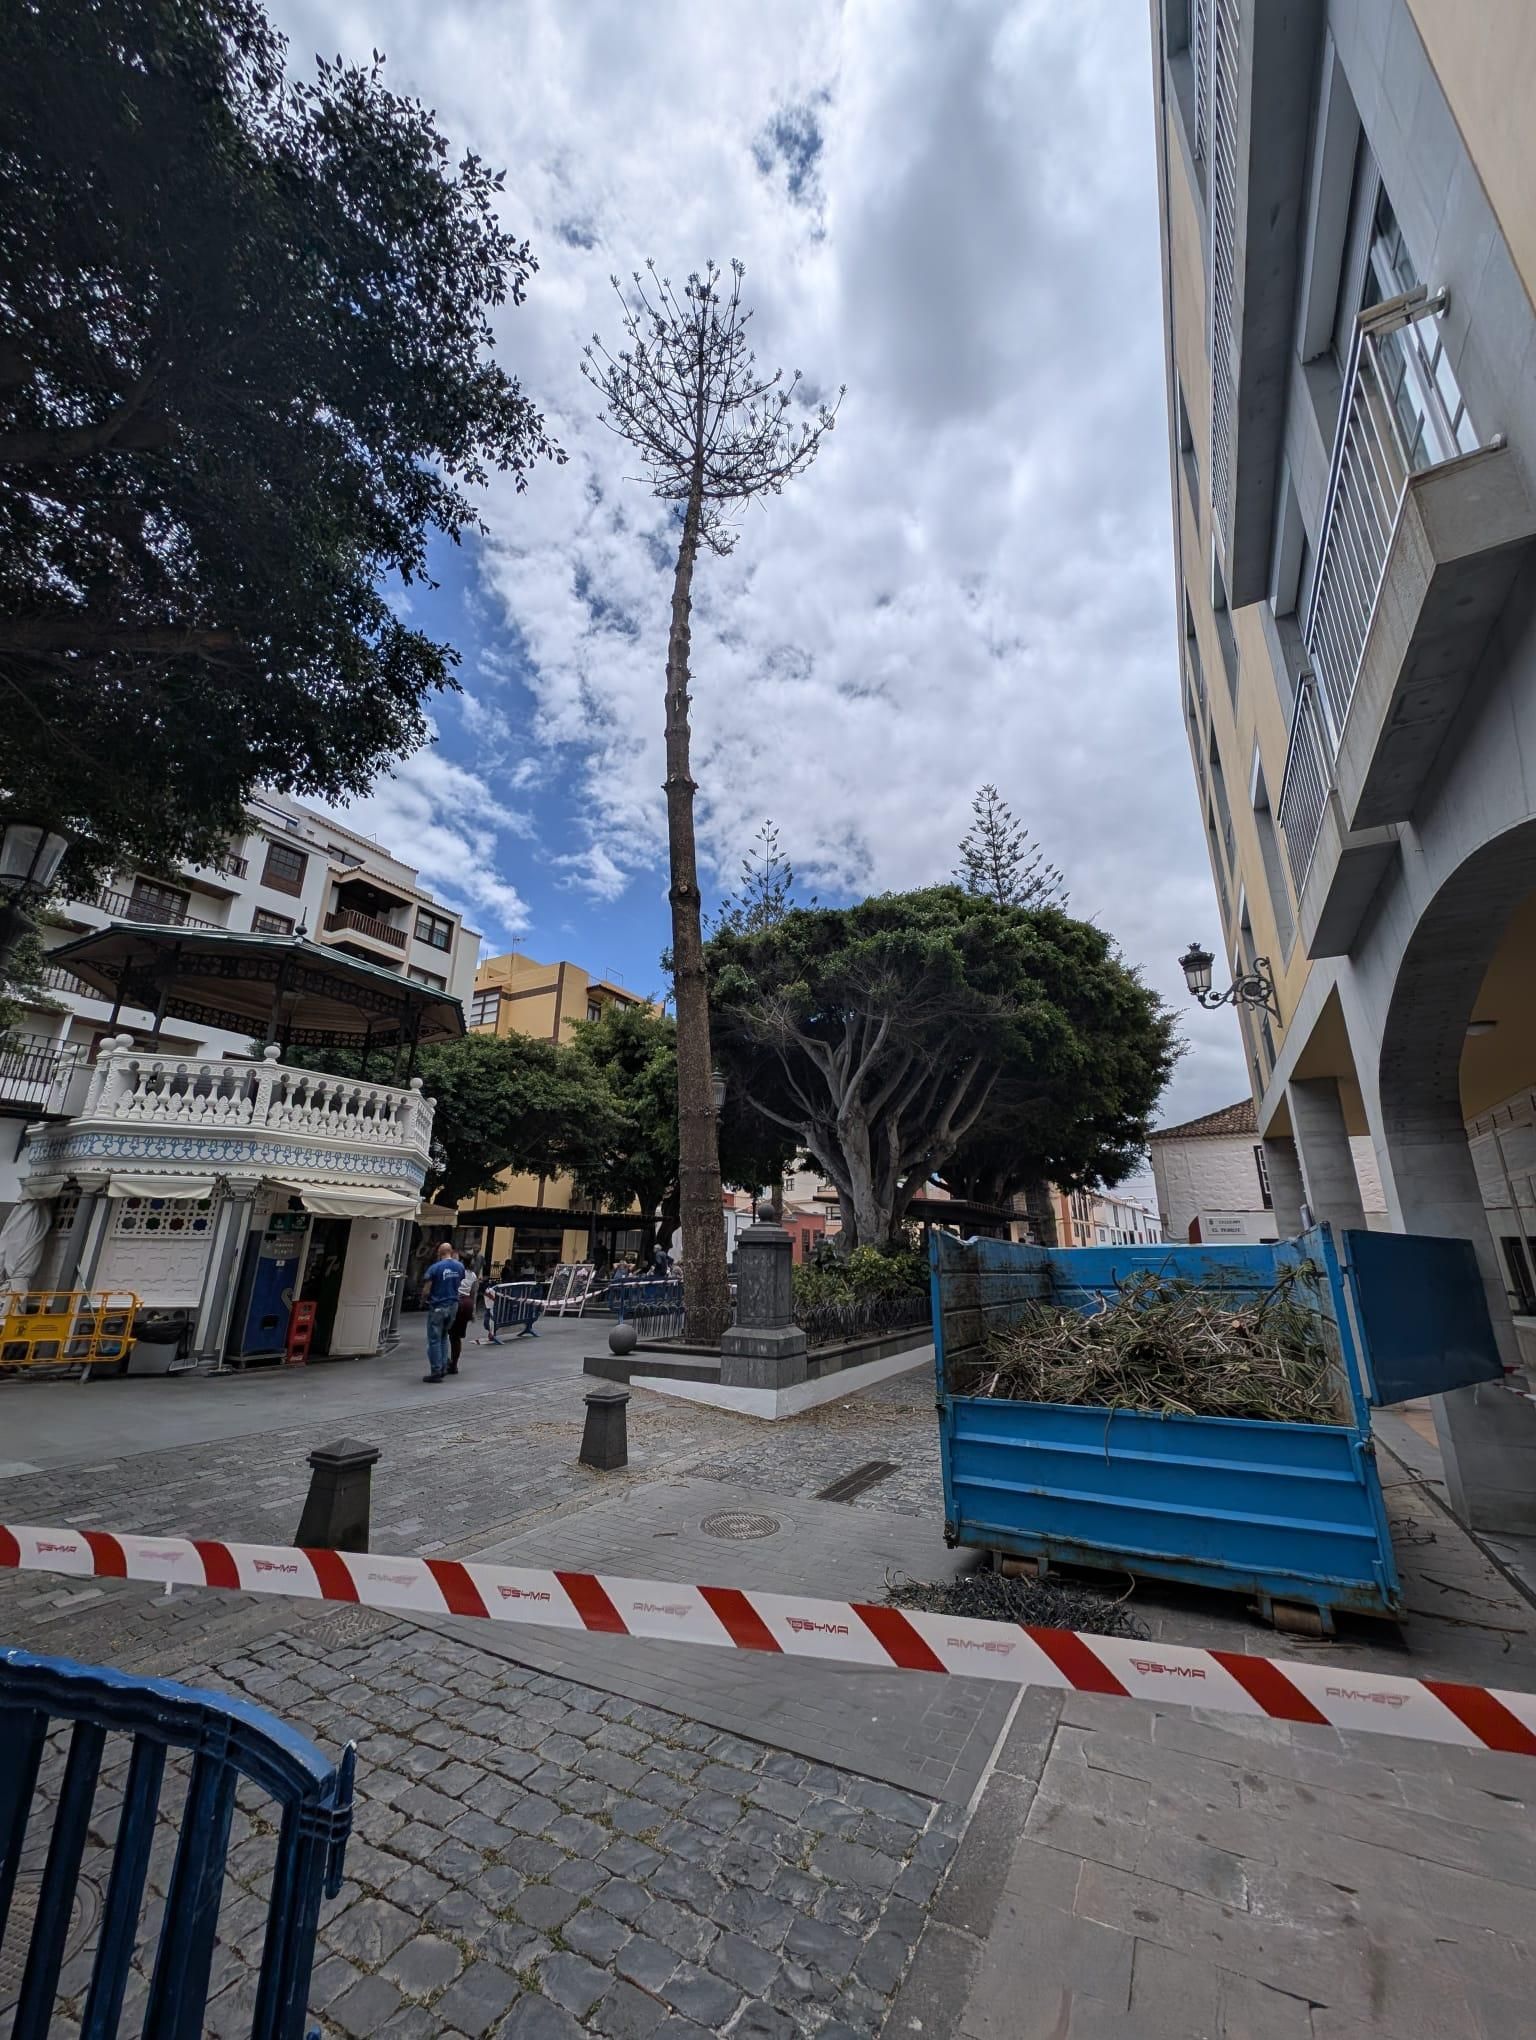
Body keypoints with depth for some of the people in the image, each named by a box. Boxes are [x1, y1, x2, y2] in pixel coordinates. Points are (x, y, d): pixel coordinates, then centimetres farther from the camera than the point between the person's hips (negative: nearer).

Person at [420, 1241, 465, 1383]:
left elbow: (426, 1290, -13)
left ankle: (436, 1372, 3)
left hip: (438, 1307, -5)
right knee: (443, 1337, 20)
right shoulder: (460, 1266, 1)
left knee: (434, 1340, 2)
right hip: (453, 1306, 5)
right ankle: (443, 1368, 19)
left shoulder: (435, 1267, -14)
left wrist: (423, 1301, 8)